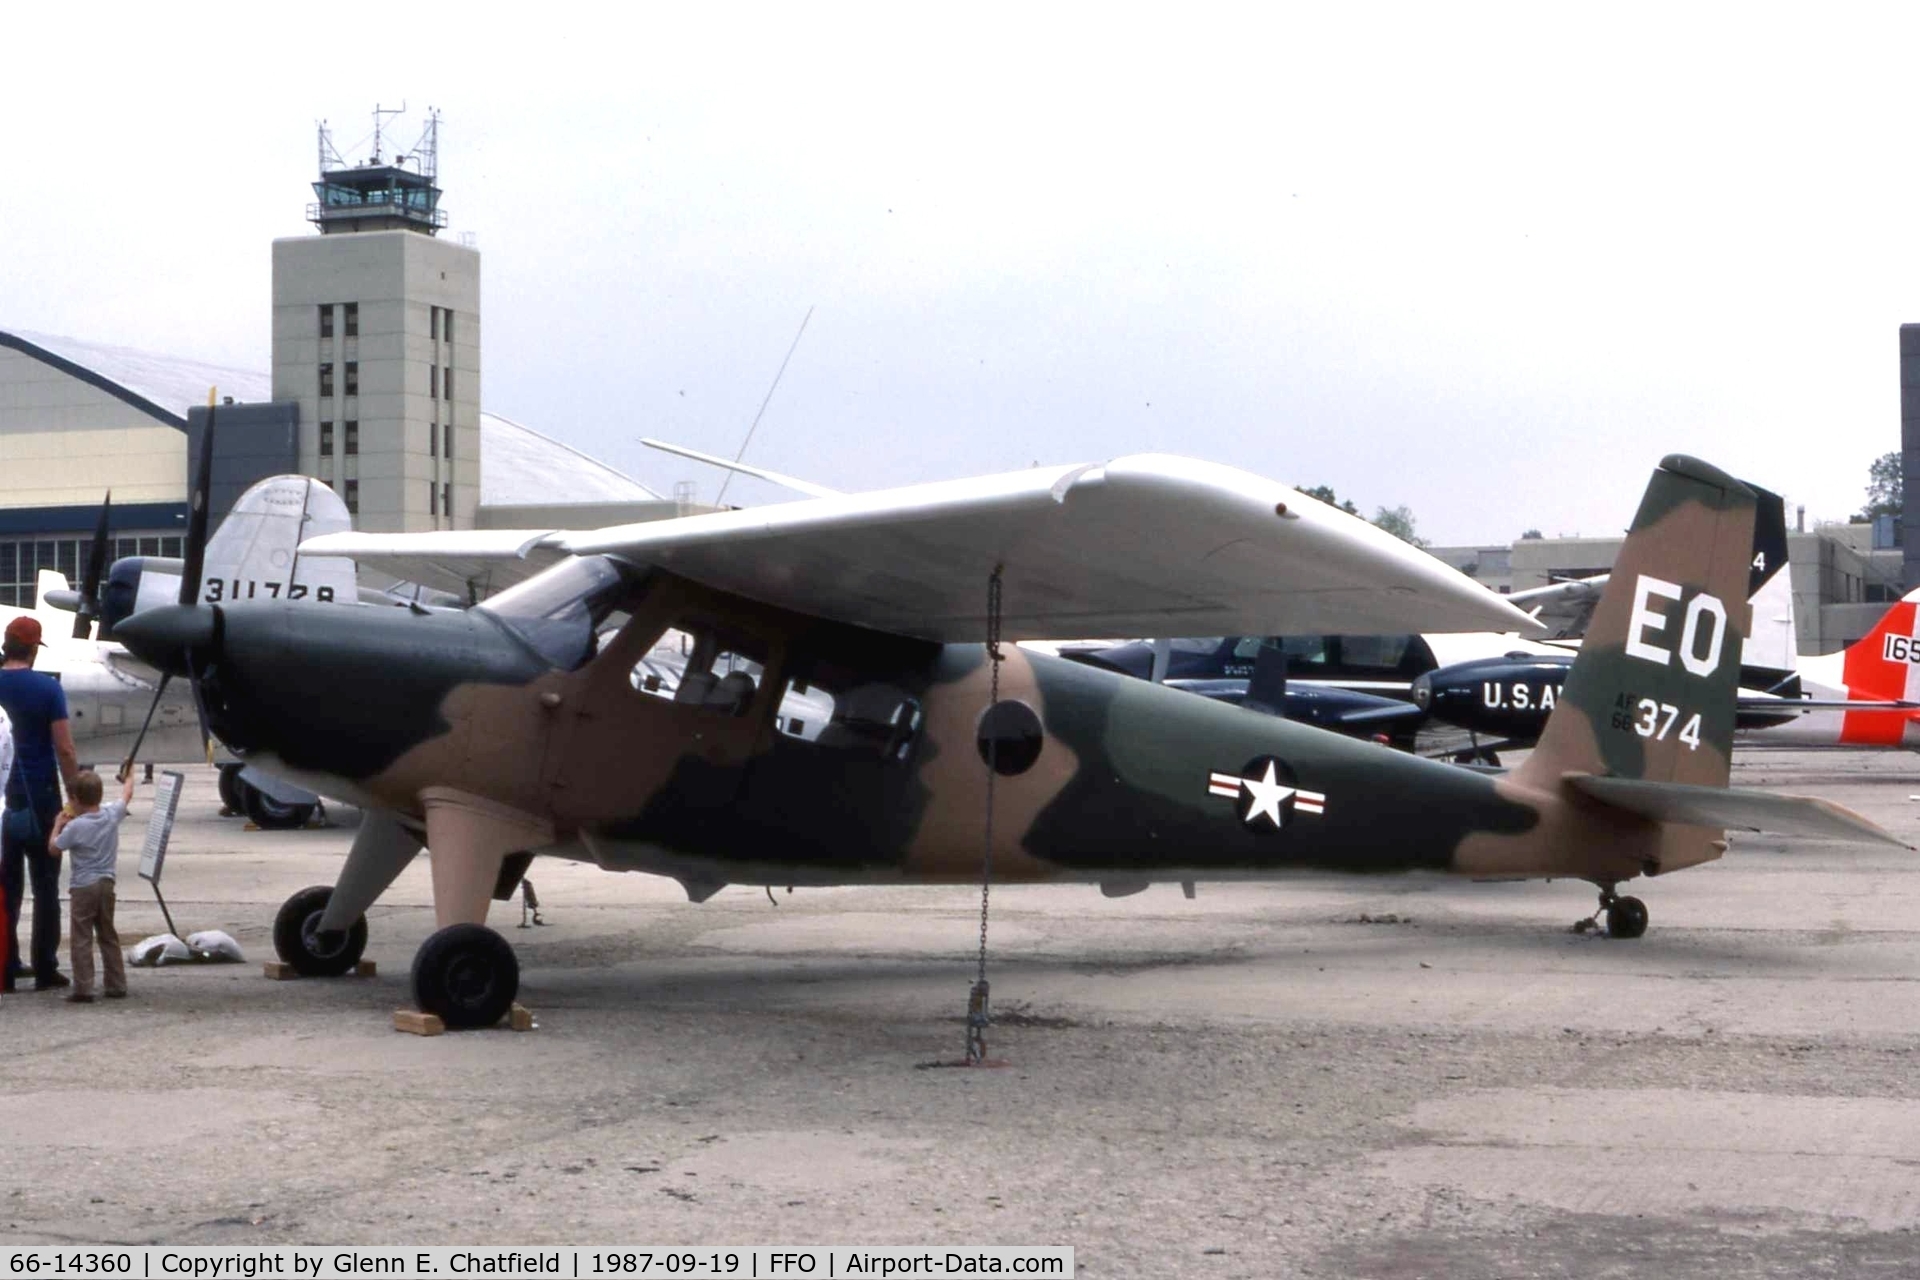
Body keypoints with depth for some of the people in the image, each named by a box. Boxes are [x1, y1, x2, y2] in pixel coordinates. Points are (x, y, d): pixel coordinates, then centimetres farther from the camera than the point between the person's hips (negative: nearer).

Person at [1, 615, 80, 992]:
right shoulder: (48, 687, -10)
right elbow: (64, 750, -12)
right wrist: (77, 797, -6)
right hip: (42, 797, -4)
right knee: (45, 886, 3)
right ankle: (45, 970, 3)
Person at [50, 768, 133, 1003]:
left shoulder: (75, 827, -14)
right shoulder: (112, 816, -1)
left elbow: (54, 848, -3)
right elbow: (126, 795, 17)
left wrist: (57, 825, 12)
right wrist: (129, 774, 35)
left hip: (83, 887, -5)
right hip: (106, 884, 5)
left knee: (81, 939, -2)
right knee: (108, 936, 15)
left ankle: (83, 989, -7)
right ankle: (117, 985, 17)